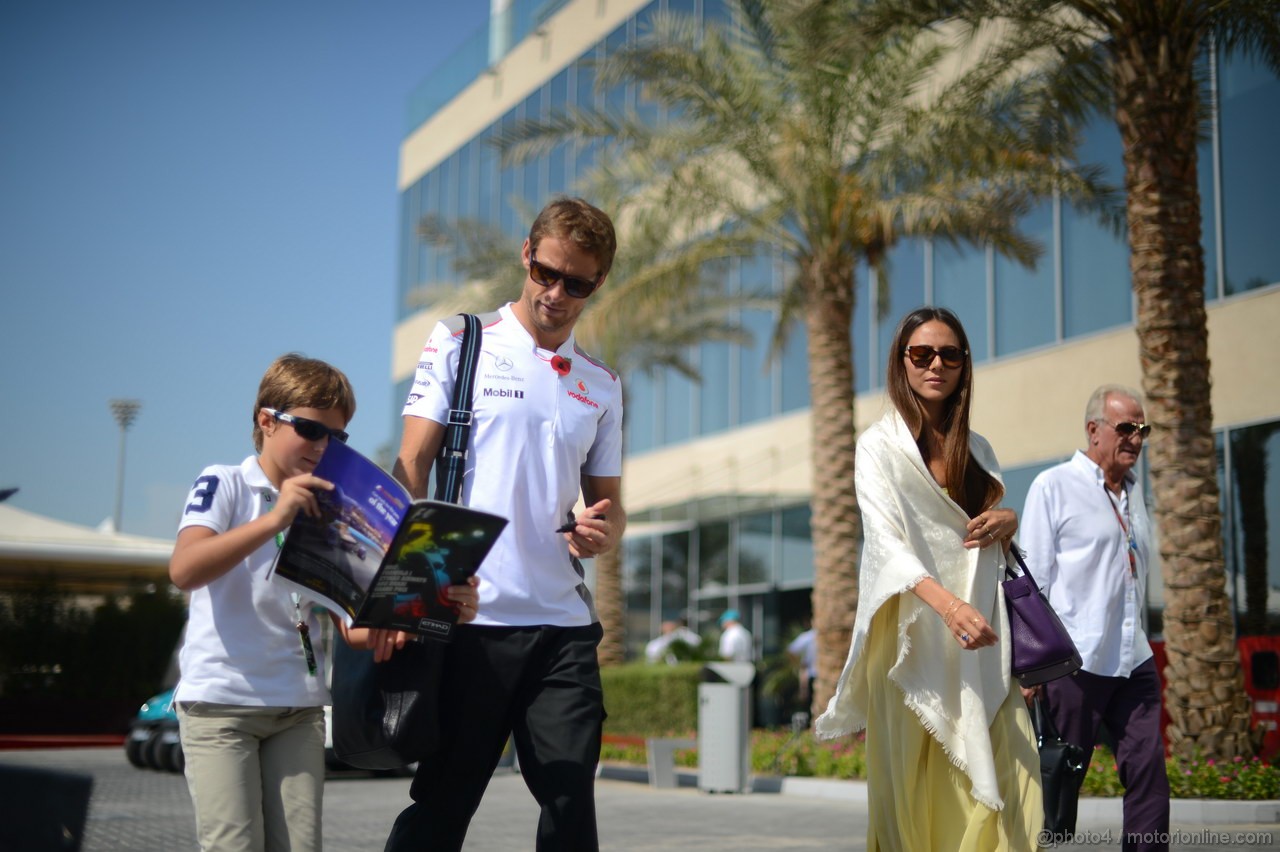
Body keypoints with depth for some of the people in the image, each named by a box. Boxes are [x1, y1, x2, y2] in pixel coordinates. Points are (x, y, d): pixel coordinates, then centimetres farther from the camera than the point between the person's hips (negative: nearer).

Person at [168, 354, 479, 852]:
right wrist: (274, 519, -32)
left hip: (299, 706, 4)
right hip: (219, 700, -4)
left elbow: (354, 629, 4)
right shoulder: (224, 484, -2)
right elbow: (183, 571, -22)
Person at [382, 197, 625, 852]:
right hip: (470, 616, -3)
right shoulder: (459, 345, 4)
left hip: (563, 624, 4)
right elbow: (410, 469, -2)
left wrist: (603, 530, -6)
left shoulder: (601, 385, 15)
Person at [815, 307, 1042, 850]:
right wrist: (946, 602, -29)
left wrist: (1008, 521, 2)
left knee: (1007, 780, -7)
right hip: (913, 637, -4)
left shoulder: (977, 450, 17)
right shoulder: (881, 445, 1)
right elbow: (885, 539, -13)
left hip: (977, 647, 4)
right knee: (914, 787, -5)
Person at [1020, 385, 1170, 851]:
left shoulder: (1133, 490, 16)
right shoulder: (1054, 487, -3)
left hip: (1133, 662, 6)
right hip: (1074, 662, -6)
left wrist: (1137, 644, 18)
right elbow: (1032, 580, -6)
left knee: (1149, 772, 1)